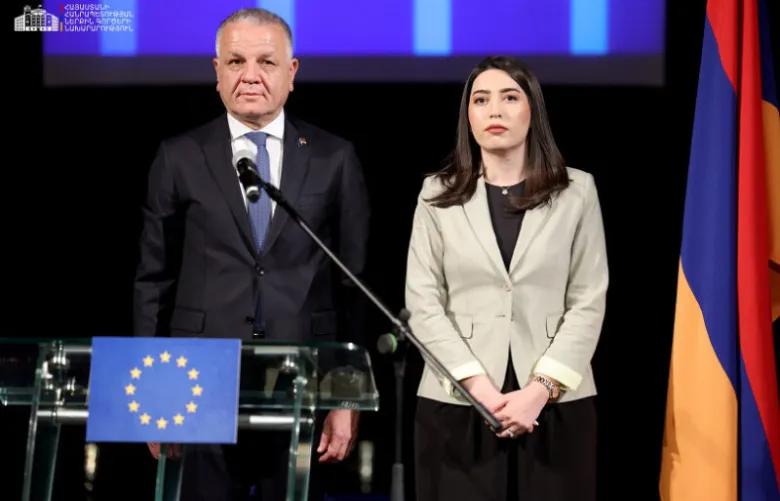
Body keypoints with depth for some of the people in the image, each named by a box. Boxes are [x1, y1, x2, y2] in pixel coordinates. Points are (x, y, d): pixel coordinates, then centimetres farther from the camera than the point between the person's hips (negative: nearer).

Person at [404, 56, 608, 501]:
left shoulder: (576, 190, 6)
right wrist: (479, 387, -11)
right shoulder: (438, 194, 7)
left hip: (555, 405, 0)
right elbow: (423, 303, 1)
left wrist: (540, 389, -11)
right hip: (457, 404, 0)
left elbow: (589, 301, 1)